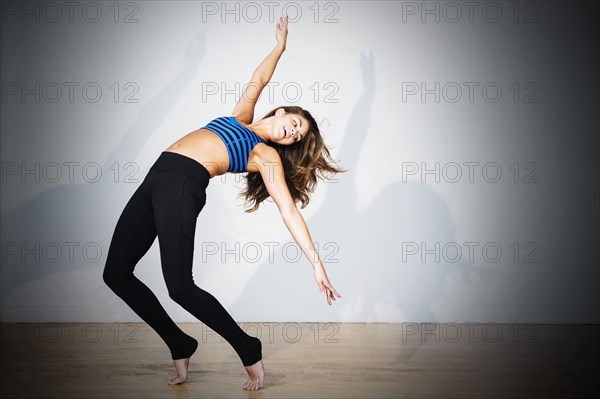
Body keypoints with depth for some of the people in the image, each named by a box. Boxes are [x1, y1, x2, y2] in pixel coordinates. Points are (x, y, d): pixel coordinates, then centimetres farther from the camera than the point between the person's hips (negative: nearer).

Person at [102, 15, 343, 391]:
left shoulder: (266, 155, 6)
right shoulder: (241, 118, 23)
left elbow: (289, 211, -2)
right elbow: (259, 80, 39)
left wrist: (317, 263, -10)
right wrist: (280, 46, 44)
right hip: (157, 177, 7)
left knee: (180, 286, -21)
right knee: (117, 274, 4)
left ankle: (250, 352, -2)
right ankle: (181, 348, 17)